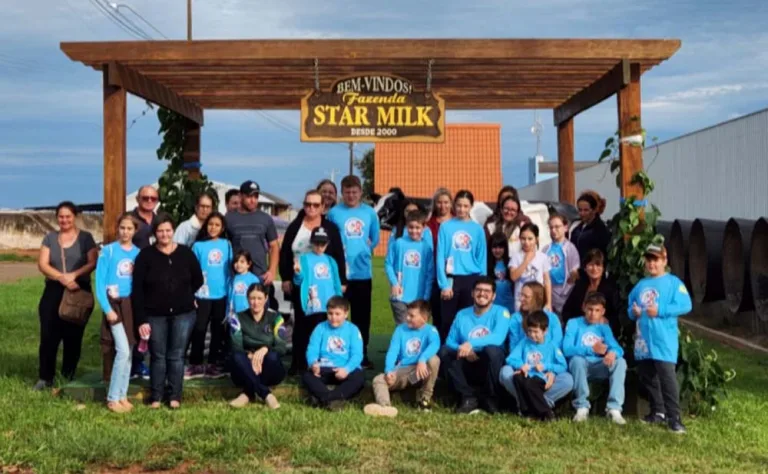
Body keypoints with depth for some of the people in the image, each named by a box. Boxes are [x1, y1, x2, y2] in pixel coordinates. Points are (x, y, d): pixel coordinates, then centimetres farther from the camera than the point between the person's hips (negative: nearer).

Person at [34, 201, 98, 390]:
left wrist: (73, 275, -20)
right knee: (48, 336, -3)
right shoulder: (50, 238, 8)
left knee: (73, 337, 4)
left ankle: (68, 378, 15)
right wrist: (62, 278, -16)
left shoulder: (85, 237, 3)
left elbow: (93, 263, -6)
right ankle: (45, 378, 7)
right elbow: (42, 264, -1)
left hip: (79, 292, -1)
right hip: (53, 292, 1)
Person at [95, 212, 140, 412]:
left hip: (132, 305, 4)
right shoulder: (108, 251, -6)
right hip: (114, 305, -4)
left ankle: (122, 395, 16)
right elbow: (99, 282, -7)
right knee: (122, 350, -12)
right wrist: (107, 309, -14)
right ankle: (112, 398, -2)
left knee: (128, 352, 7)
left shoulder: (138, 253, 5)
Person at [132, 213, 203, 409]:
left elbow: (198, 280, 12)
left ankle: (176, 396, 15)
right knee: (158, 356, 5)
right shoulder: (145, 255, -5)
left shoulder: (185, 253, 0)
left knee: (177, 355, 6)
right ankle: (156, 397, 17)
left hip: (183, 313, 1)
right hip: (155, 314, -1)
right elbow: (137, 290, -6)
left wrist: (183, 296, 11)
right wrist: (141, 320, -10)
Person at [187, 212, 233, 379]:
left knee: (218, 330, 10)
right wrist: (191, 293, -8)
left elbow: (230, 270, 7)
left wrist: (231, 292, 4)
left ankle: (214, 364, 20)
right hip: (203, 295, -2)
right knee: (199, 329, 0)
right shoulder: (198, 245, -3)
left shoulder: (227, 244, 3)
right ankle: (196, 365, 9)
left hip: (221, 295, 2)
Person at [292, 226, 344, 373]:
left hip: (331, 306, 5)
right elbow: (299, 281, -6)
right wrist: (297, 273, -27)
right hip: (313, 307, -5)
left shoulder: (331, 261, 14)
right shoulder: (304, 259, 2)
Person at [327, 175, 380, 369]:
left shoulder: (370, 213, 6)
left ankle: (362, 356, 19)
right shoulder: (334, 213, -1)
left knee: (362, 317, 9)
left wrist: (365, 251, 4)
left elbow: (375, 238, 14)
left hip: (362, 272, 2)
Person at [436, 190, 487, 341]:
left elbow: (482, 258, 6)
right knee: (447, 320, 2)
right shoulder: (446, 227, -1)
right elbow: (440, 257, -3)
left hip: (472, 280, 1)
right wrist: (444, 284, -9)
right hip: (451, 279, -1)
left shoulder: (478, 229, 4)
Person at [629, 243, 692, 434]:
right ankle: (657, 412, 24)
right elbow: (630, 307, 23)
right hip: (643, 339, 7)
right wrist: (633, 312, -1)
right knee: (646, 376, 11)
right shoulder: (640, 285, 17)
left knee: (667, 376, -13)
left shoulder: (673, 282, -2)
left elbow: (685, 305, -12)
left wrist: (660, 310, -18)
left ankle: (674, 417, -9)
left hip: (664, 340, -7)